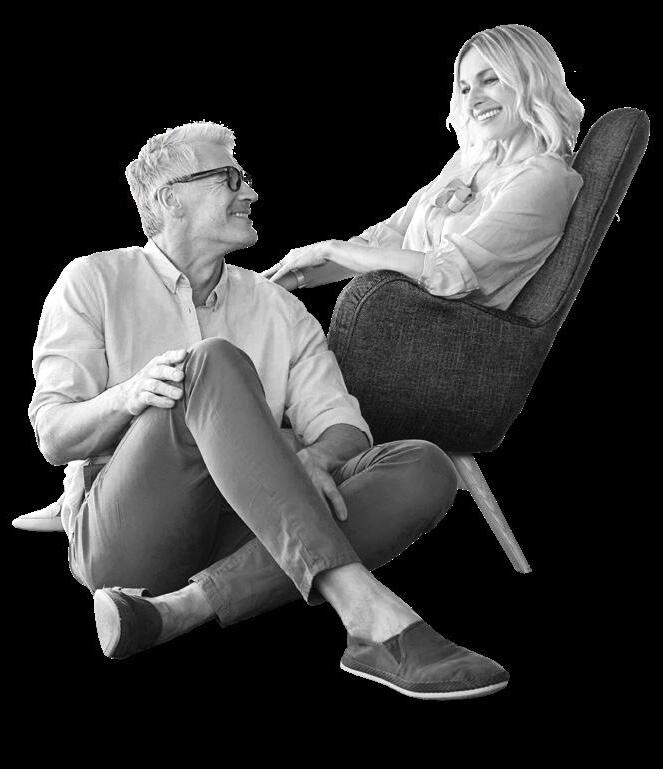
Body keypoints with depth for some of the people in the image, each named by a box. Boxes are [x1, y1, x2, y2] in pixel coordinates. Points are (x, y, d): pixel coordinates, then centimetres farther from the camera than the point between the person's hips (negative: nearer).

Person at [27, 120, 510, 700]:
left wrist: (314, 458, -17)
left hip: (244, 535, 4)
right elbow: (53, 435, 0)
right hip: (124, 537, -4)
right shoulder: (95, 281, 10)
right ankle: (370, 614, -44)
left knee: (423, 468, -19)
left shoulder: (276, 307, 19)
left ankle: (178, 609, -32)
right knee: (214, 365, -30)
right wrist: (128, 397, -23)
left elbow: (346, 427, 8)